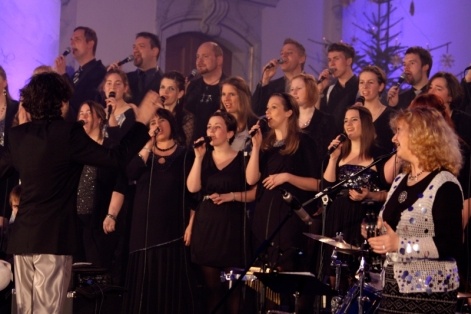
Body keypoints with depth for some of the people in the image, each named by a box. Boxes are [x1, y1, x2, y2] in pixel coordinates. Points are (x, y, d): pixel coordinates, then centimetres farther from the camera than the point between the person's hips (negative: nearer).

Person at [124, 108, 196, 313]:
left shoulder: (184, 154, 3)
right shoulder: (144, 152, 13)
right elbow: (131, 174, -7)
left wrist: (191, 224, -9)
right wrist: (149, 144, -10)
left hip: (173, 227, -3)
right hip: (145, 225, 3)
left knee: (172, 281, -3)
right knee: (145, 279, 2)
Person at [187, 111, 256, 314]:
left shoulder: (242, 159, -2)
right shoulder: (204, 157, 10)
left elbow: (255, 192, -3)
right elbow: (193, 188, -4)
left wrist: (230, 196, -14)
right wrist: (199, 157, -8)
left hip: (232, 226, -3)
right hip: (206, 225, 4)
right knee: (211, 285, 5)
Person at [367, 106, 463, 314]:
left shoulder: (444, 184, -13)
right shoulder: (401, 180, 14)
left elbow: (451, 245, -21)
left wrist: (400, 244, -25)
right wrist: (377, 230, 6)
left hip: (429, 292, -8)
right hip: (394, 287, 8)